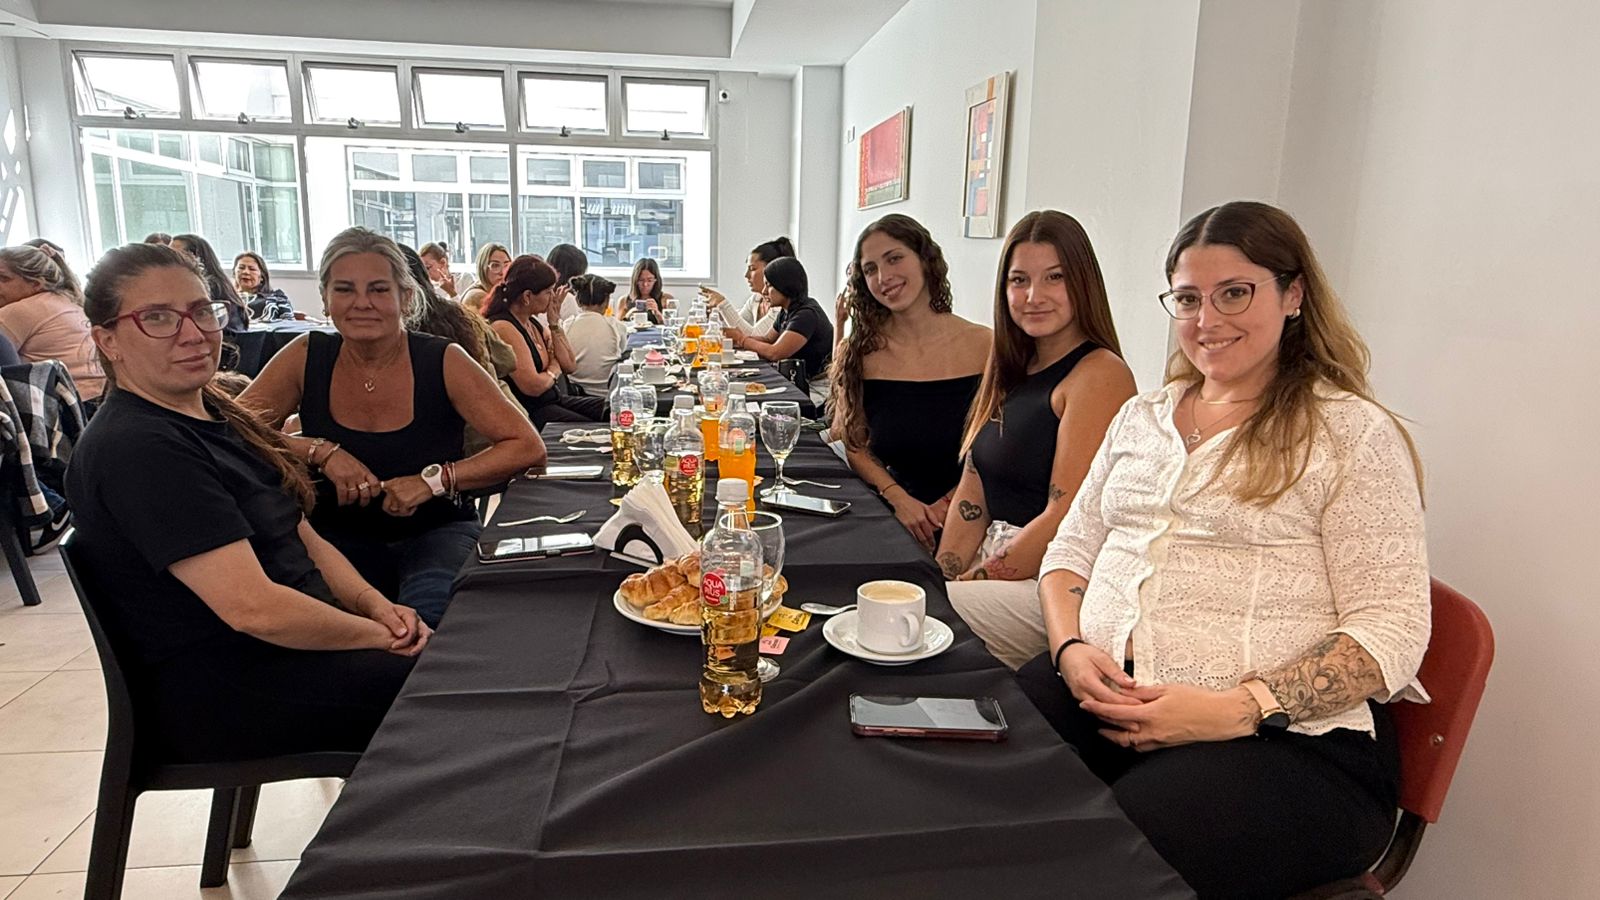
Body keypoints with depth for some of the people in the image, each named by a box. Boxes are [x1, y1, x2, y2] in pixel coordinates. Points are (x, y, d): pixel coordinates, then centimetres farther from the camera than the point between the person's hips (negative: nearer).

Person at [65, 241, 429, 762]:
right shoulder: (136, 449, -19)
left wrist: (374, 603, -5)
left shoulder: (214, 417, 11)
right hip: (220, 700, -9)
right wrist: (381, 635, -15)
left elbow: (304, 540, 12)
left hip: (295, 640, 9)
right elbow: (253, 608, -25)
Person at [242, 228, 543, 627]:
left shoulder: (443, 361, -9)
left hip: (436, 531, -2)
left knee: (423, 617, -33)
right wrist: (320, 452, -21)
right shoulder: (306, 357, -1)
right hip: (339, 535, 2)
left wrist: (434, 480, -23)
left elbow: (528, 448, -13)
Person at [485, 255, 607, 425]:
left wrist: (554, 322, 3)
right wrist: (554, 370, -1)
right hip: (530, 413, -9)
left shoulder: (533, 323, 10)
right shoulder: (504, 328, -17)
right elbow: (534, 386, -23)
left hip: (554, 400, 9)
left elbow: (569, 364, 13)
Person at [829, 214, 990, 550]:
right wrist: (899, 500, -10)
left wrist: (946, 505, -9)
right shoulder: (860, 352, 1)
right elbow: (853, 445, 4)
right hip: (888, 515, 2)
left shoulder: (983, 346, -3)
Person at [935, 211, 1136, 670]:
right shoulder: (1012, 372, 14)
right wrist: (940, 578, -2)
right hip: (1000, 561, 7)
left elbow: (1065, 520, -16)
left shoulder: (1099, 374, -11)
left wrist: (969, 581, -10)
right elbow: (972, 496, 11)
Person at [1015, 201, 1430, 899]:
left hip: (1286, 737, -4)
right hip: (1097, 692, 5)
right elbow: (1071, 550, 19)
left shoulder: (1352, 433, 1)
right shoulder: (1141, 417, 19)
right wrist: (1071, 648, -3)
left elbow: (1391, 632, -6)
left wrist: (1236, 709, -18)